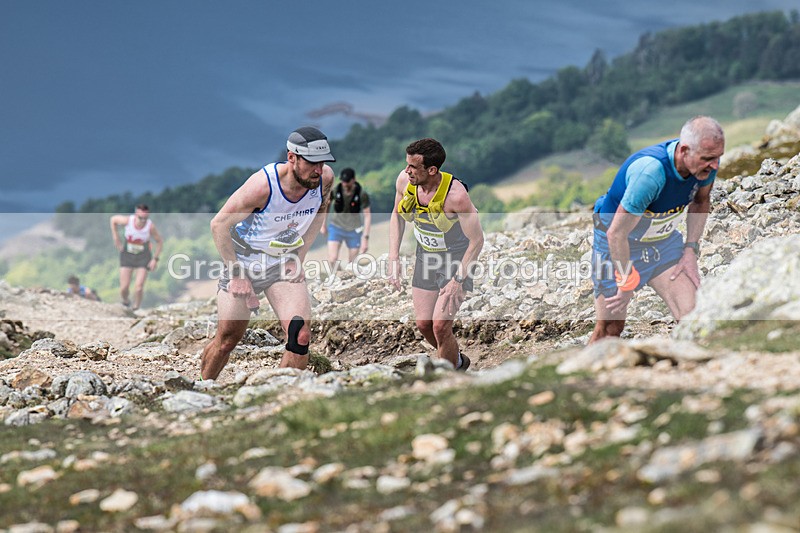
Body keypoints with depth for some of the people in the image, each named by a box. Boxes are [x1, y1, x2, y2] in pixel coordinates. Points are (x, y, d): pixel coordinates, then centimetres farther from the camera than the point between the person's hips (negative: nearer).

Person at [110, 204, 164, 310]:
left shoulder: (151, 226, -24)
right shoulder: (127, 220, -22)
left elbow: (160, 241, -8)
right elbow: (113, 219, 0)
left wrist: (155, 259, -12)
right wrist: (116, 238, -2)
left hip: (143, 257, -1)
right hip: (127, 255, 1)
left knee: (139, 287, -14)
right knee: (124, 287, -2)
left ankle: (135, 309, 11)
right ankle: (125, 302, 31)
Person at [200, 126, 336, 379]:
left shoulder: (325, 178, -16)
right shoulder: (262, 185, -30)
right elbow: (219, 225, -19)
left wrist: (299, 257, 0)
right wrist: (237, 275, -18)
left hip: (284, 264, 3)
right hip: (243, 261, -3)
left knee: (300, 335, -17)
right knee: (227, 339, 4)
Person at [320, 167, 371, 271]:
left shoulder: (362, 194, -20)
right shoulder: (335, 190, -17)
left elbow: (367, 216, -15)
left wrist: (365, 238, -21)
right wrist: (323, 224, 12)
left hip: (354, 231, 0)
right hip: (336, 228, 0)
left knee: (352, 263, 5)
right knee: (332, 260, -15)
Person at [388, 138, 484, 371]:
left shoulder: (455, 195, -33)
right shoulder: (404, 181, -17)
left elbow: (477, 241, -24)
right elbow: (397, 215, 5)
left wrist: (457, 281, -26)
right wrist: (394, 258, -2)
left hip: (458, 258, -5)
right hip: (426, 256, 6)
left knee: (440, 326, -13)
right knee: (423, 324, 7)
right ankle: (456, 361, 36)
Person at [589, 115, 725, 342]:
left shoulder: (706, 164, -17)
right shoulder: (650, 170, -39)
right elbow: (616, 233, -32)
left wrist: (691, 250, 1)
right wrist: (627, 284, -20)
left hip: (664, 239, 6)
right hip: (618, 246, -6)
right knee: (610, 328, 2)